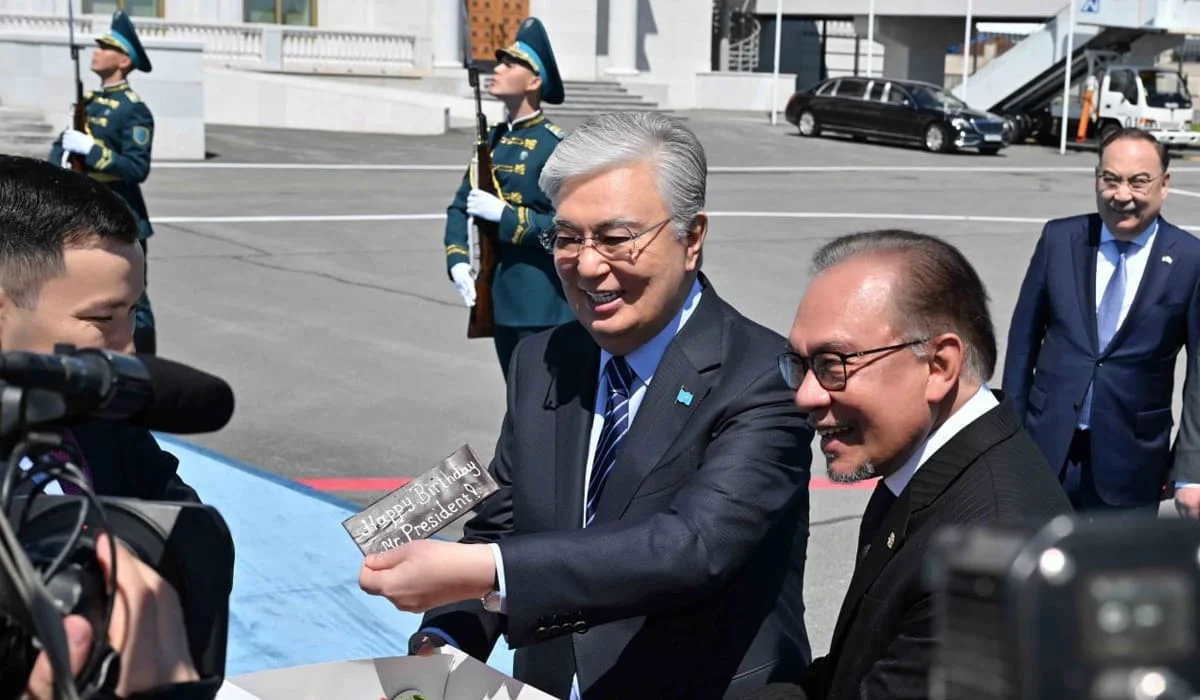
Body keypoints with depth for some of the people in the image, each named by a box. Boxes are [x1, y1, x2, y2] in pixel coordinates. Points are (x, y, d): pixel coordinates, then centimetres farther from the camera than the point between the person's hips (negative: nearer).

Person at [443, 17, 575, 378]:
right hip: (499, 296, 7)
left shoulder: (555, 145, -12)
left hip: (543, 304, -7)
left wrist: (505, 213, -21)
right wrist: (458, 261, -4)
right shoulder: (493, 139, 10)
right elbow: (460, 206, 11)